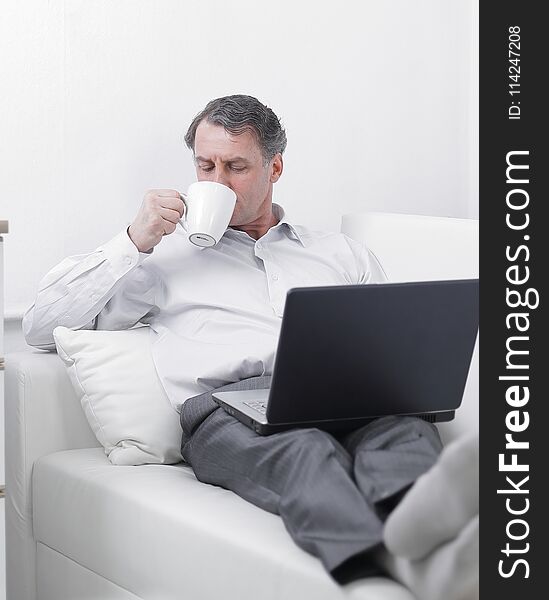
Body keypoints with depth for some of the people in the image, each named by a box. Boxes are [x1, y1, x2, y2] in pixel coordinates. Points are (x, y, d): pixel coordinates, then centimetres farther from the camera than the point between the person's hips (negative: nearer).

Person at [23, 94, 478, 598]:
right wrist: (134, 242, 11)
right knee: (304, 450, -39)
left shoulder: (343, 254, 32)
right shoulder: (165, 257, 27)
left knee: (403, 425, -36)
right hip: (226, 402, -2)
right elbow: (41, 326, 20)